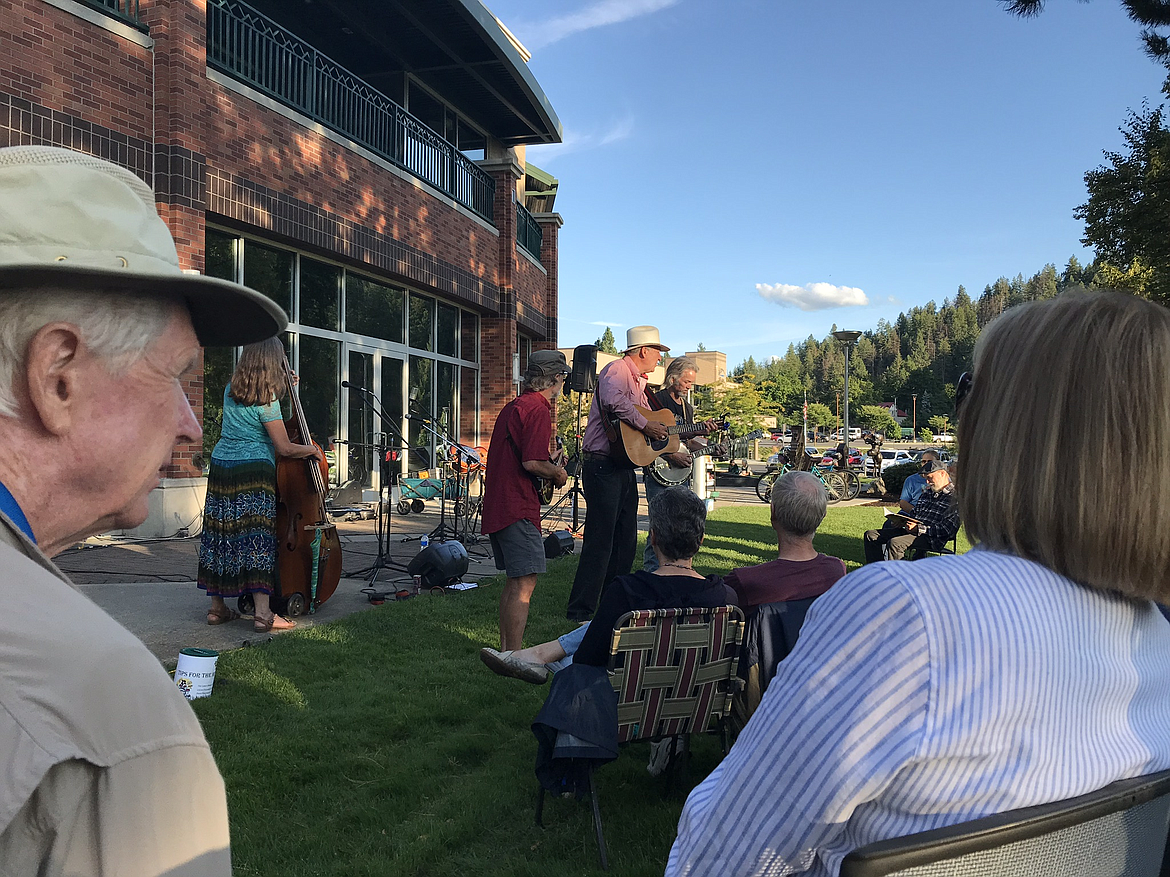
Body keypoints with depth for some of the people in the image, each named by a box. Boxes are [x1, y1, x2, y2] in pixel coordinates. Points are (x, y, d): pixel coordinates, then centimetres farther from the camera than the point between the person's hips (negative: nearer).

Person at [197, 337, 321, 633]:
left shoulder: (231, 389, 9)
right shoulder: (267, 399, -12)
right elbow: (284, 448, -11)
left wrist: (284, 387, 28)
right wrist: (313, 449, 7)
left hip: (221, 465, 7)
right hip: (254, 472, -7)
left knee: (221, 536, 10)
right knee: (258, 539, -6)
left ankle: (217, 607, 18)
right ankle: (263, 613, -7)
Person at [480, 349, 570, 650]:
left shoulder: (514, 406, 18)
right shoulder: (538, 409, -13)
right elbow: (532, 463, -21)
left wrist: (549, 465, 24)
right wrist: (558, 474, -4)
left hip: (498, 506, 10)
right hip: (518, 509, -10)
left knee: (514, 581, 16)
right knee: (524, 583, -10)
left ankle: (506, 651, 23)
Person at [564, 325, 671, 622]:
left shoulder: (638, 382, 22)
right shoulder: (617, 369, -10)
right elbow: (614, 402, -32)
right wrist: (645, 425, -22)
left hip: (624, 468, 10)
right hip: (602, 466, -10)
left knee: (626, 541, 14)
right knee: (600, 542, -10)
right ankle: (580, 612, -4)